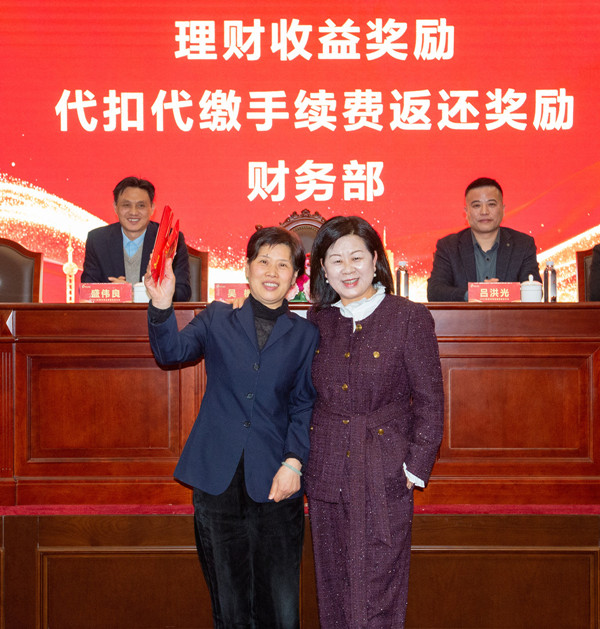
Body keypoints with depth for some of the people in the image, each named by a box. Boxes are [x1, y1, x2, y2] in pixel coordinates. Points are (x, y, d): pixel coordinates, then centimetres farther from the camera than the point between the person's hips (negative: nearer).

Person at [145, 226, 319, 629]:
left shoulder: (305, 334, 7)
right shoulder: (217, 319, 8)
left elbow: (305, 405, 5)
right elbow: (173, 351, -7)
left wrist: (293, 462, -8)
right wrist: (162, 306, -25)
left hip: (274, 483, 0)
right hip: (218, 479, 1)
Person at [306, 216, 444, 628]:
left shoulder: (411, 318, -5)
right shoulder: (317, 321, 7)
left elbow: (430, 401, -4)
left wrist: (415, 467, -7)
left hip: (384, 476, -4)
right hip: (326, 475, 4)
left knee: (377, 594, 2)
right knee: (333, 592, 13)